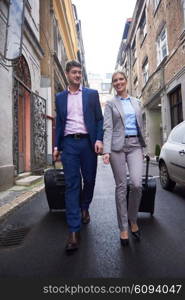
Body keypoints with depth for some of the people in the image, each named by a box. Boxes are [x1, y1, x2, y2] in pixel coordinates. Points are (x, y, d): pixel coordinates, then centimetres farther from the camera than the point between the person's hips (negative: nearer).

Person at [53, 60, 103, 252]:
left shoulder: (92, 94, 10)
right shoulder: (60, 97, 15)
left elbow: (99, 119, 6)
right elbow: (59, 123, 15)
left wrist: (99, 139, -8)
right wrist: (56, 146, 7)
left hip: (87, 142, 0)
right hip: (69, 143, 0)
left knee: (89, 179, 8)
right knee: (71, 184, -4)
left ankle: (84, 208, 39)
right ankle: (74, 231, 0)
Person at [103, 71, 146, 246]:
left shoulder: (136, 102, 17)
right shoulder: (110, 104, 6)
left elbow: (140, 126, 19)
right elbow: (108, 128, -4)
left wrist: (143, 147, 15)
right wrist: (106, 151, -16)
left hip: (135, 145, 3)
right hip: (117, 146, -2)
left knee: (136, 184, -12)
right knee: (121, 186, 0)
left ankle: (133, 219, 15)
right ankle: (123, 228, 14)